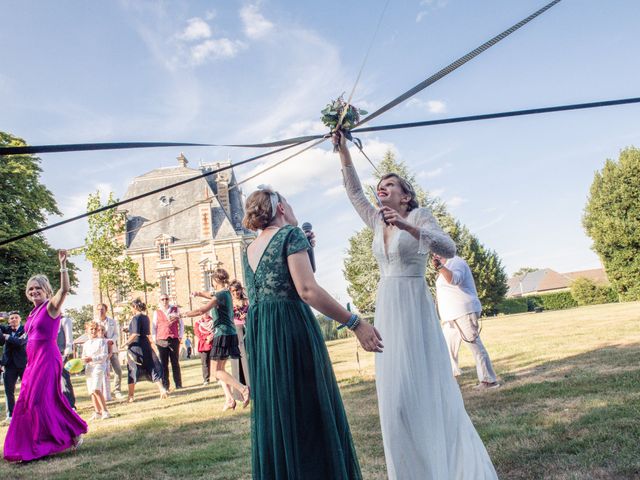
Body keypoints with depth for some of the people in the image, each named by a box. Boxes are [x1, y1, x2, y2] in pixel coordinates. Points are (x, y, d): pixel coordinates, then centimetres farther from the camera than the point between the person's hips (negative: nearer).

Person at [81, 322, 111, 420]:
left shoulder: (101, 341, -1)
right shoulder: (86, 344, 16)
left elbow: (104, 355, -8)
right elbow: (83, 356, 22)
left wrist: (92, 359, -18)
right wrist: (84, 359, -2)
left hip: (98, 368, -6)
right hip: (89, 369, 6)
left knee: (96, 390, -19)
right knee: (91, 392, 8)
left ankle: (105, 411, -14)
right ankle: (97, 412, 19)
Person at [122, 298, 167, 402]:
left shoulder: (136, 318, -12)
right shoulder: (146, 318, 10)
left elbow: (135, 334, -21)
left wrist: (126, 343, -13)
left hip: (136, 346, -6)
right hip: (146, 346, 6)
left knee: (132, 371, 5)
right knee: (152, 368, 9)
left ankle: (131, 396, 10)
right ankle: (162, 389, -3)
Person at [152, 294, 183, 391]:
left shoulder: (175, 310, 9)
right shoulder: (157, 312, 9)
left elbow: (181, 323, 11)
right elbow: (154, 326, 11)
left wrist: (180, 336, 4)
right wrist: (155, 339, 4)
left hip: (174, 339, 0)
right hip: (161, 340, 0)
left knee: (175, 362, 2)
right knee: (163, 364, 1)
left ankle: (178, 384, 5)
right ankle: (165, 386, 5)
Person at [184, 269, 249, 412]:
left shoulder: (221, 295, -14)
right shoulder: (226, 293, 14)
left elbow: (202, 310, -22)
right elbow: (212, 296, 36)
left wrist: (183, 314, -16)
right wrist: (199, 293, 32)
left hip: (223, 334, -9)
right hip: (229, 334, 9)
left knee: (218, 371, -8)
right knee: (219, 369, 13)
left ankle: (243, 389, -22)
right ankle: (229, 399, 6)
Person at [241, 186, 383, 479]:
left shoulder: (249, 250, 15)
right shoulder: (290, 234, -6)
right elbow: (307, 290, -18)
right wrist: (356, 324, -18)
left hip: (257, 334, 8)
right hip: (292, 329, -7)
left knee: (271, 413, 14)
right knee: (310, 413, 0)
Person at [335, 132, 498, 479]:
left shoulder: (419, 216, -2)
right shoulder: (378, 222, 15)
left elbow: (449, 249, -15)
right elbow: (354, 193, 19)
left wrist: (407, 226, -26)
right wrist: (343, 151, 14)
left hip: (414, 310, -6)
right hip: (386, 313, 6)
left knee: (423, 389, -5)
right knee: (394, 394, 7)